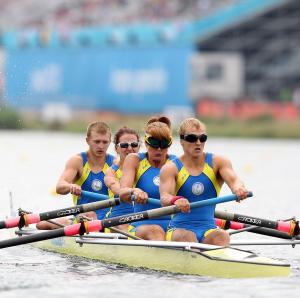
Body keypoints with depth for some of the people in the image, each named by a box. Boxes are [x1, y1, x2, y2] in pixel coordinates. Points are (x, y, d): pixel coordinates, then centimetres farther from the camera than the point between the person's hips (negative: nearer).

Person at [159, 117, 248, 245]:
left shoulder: (217, 162, 8)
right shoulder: (170, 168, 2)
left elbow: (233, 180, -12)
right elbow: (164, 197, -16)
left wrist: (238, 188, -38)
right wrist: (175, 200, -42)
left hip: (208, 230, 1)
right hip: (179, 229, -1)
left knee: (222, 236, -30)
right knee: (186, 236, -34)